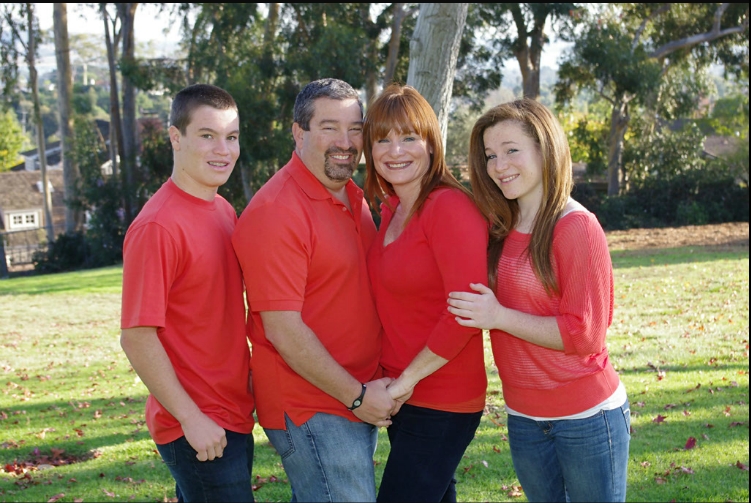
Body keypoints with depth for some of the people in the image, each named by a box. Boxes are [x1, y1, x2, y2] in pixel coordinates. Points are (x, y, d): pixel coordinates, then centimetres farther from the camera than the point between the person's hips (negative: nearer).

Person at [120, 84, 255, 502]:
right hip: (197, 428, -8)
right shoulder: (157, 227, -17)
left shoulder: (225, 212, 9)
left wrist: (251, 376, 11)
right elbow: (137, 337, -19)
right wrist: (191, 418, -17)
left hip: (234, 416, 8)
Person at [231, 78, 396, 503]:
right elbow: (282, 329, -20)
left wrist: (372, 390, 11)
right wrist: (356, 395, -15)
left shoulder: (353, 197, 10)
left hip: (362, 399, 8)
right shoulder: (276, 211, -18)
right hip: (311, 411, -8)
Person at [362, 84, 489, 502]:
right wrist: (393, 380, 6)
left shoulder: (450, 207, -18)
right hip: (402, 395, 8)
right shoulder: (392, 209, 8)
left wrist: (408, 378, -17)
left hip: (441, 404, -8)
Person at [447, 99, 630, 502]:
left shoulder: (576, 226, -15)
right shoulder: (499, 228, 4)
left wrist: (500, 317, -20)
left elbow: (584, 334, -17)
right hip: (524, 418, 6)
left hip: (587, 416, -6)